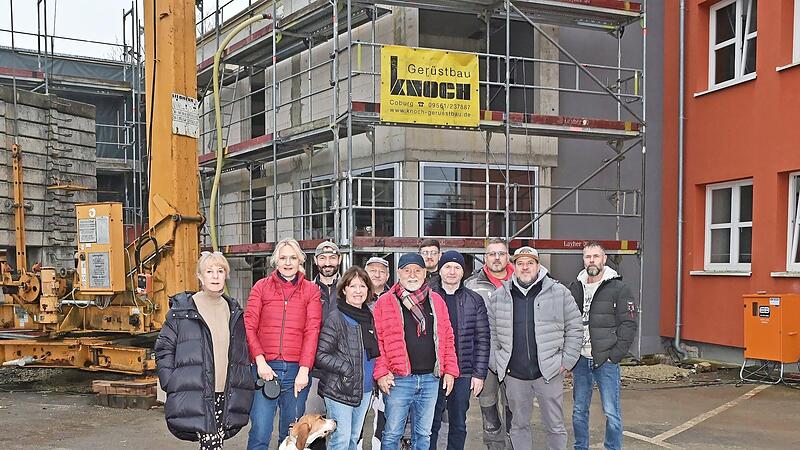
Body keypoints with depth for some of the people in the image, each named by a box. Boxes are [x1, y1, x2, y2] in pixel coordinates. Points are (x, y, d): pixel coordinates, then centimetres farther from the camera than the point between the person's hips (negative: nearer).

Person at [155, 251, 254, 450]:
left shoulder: (233, 311, 12)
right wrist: (171, 383, -7)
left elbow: (242, 352, 18)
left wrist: (244, 385, 12)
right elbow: (164, 348, 0)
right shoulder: (181, 309, -2)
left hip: (226, 395, 4)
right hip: (195, 395, -4)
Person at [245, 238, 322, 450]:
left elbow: (312, 331, 0)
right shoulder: (261, 287, 8)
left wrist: (304, 369, -9)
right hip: (265, 369, -1)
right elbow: (249, 326, 2)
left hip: (297, 370, 1)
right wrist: (260, 360, -11)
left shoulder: (311, 290, 8)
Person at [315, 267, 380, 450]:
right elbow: (321, 355, -14)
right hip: (340, 390, -6)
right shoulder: (336, 318, -10)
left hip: (365, 390, 7)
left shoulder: (369, 317, 11)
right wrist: (347, 368, -20)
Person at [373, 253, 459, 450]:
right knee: (392, 434, 3)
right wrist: (381, 373, -11)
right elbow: (377, 341, -4)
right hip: (398, 380, -3)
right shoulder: (385, 302, -1)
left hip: (430, 379, 4)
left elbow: (447, 338, 12)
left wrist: (450, 371, 6)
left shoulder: (436, 301, 10)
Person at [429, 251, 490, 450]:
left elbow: (482, 339, 3)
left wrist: (479, 374, -2)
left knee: (458, 425, 10)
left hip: (463, 374, 1)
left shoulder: (474, 301, 5)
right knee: (431, 424, 4)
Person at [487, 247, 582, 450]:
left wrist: (566, 361, -2)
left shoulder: (560, 293, -1)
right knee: (519, 426, 13)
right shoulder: (498, 296, 4)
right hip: (514, 376, 2)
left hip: (549, 373, -2)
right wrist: (497, 364, 4)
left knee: (555, 426, 8)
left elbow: (574, 329, 3)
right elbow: (491, 333, 11)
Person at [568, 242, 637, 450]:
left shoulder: (619, 289, -4)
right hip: (580, 360, 4)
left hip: (606, 362, -4)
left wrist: (614, 356, -13)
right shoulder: (575, 288, 8)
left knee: (612, 413, 1)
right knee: (579, 411, 12)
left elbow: (629, 325, -7)